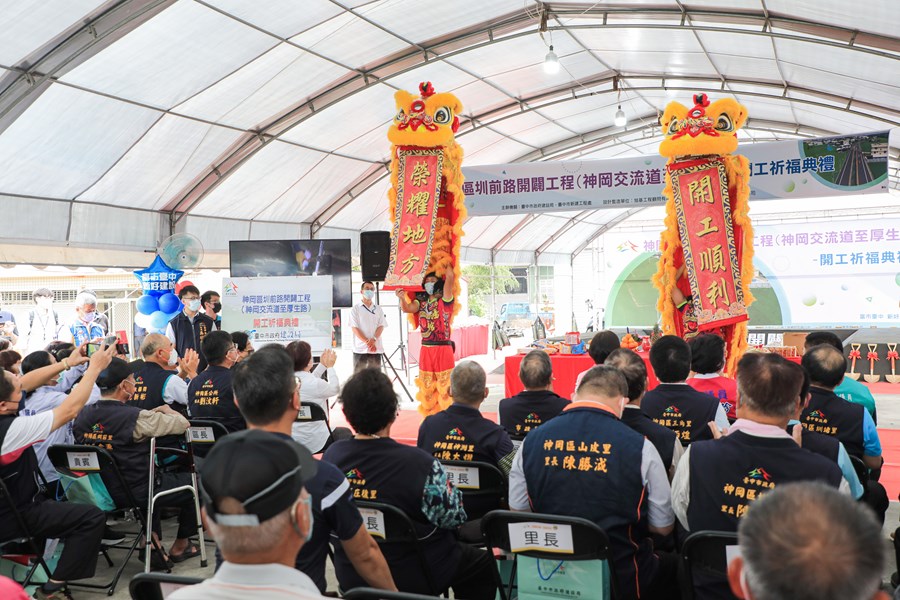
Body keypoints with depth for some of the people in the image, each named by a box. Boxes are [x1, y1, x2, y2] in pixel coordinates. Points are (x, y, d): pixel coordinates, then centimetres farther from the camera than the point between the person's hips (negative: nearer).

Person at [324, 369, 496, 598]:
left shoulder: (332, 454, -13)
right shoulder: (420, 464, -28)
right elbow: (453, 517, -18)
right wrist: (450, 488, 3)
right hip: (412, 579, -5)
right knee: (484, 563, 21)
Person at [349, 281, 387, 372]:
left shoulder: (378, 309, 14)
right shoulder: (355, 309, 5)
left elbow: (381, 326, 5)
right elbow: (354, 328, -4)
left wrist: (373, 339, -15)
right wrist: (367, 342, -16)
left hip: (376, 348, 3)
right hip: (360, 349, -3)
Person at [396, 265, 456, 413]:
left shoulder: (444, 300, -3)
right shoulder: (421, 301, 12)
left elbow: (450, 277, -16)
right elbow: (407, 308, -7)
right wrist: (402, 298, -25)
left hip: (443, 349, -5)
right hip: (426, 350, 5)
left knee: (445, 386, -2)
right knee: (427, 387, 13)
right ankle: (429, 417, 23)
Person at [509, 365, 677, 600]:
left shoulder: (531, 440, -5)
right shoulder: (639, 446, -14)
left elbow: (517, 512, 6)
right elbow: (663, 527, -4)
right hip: (622, 581, -4)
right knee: (672, 563, 26)